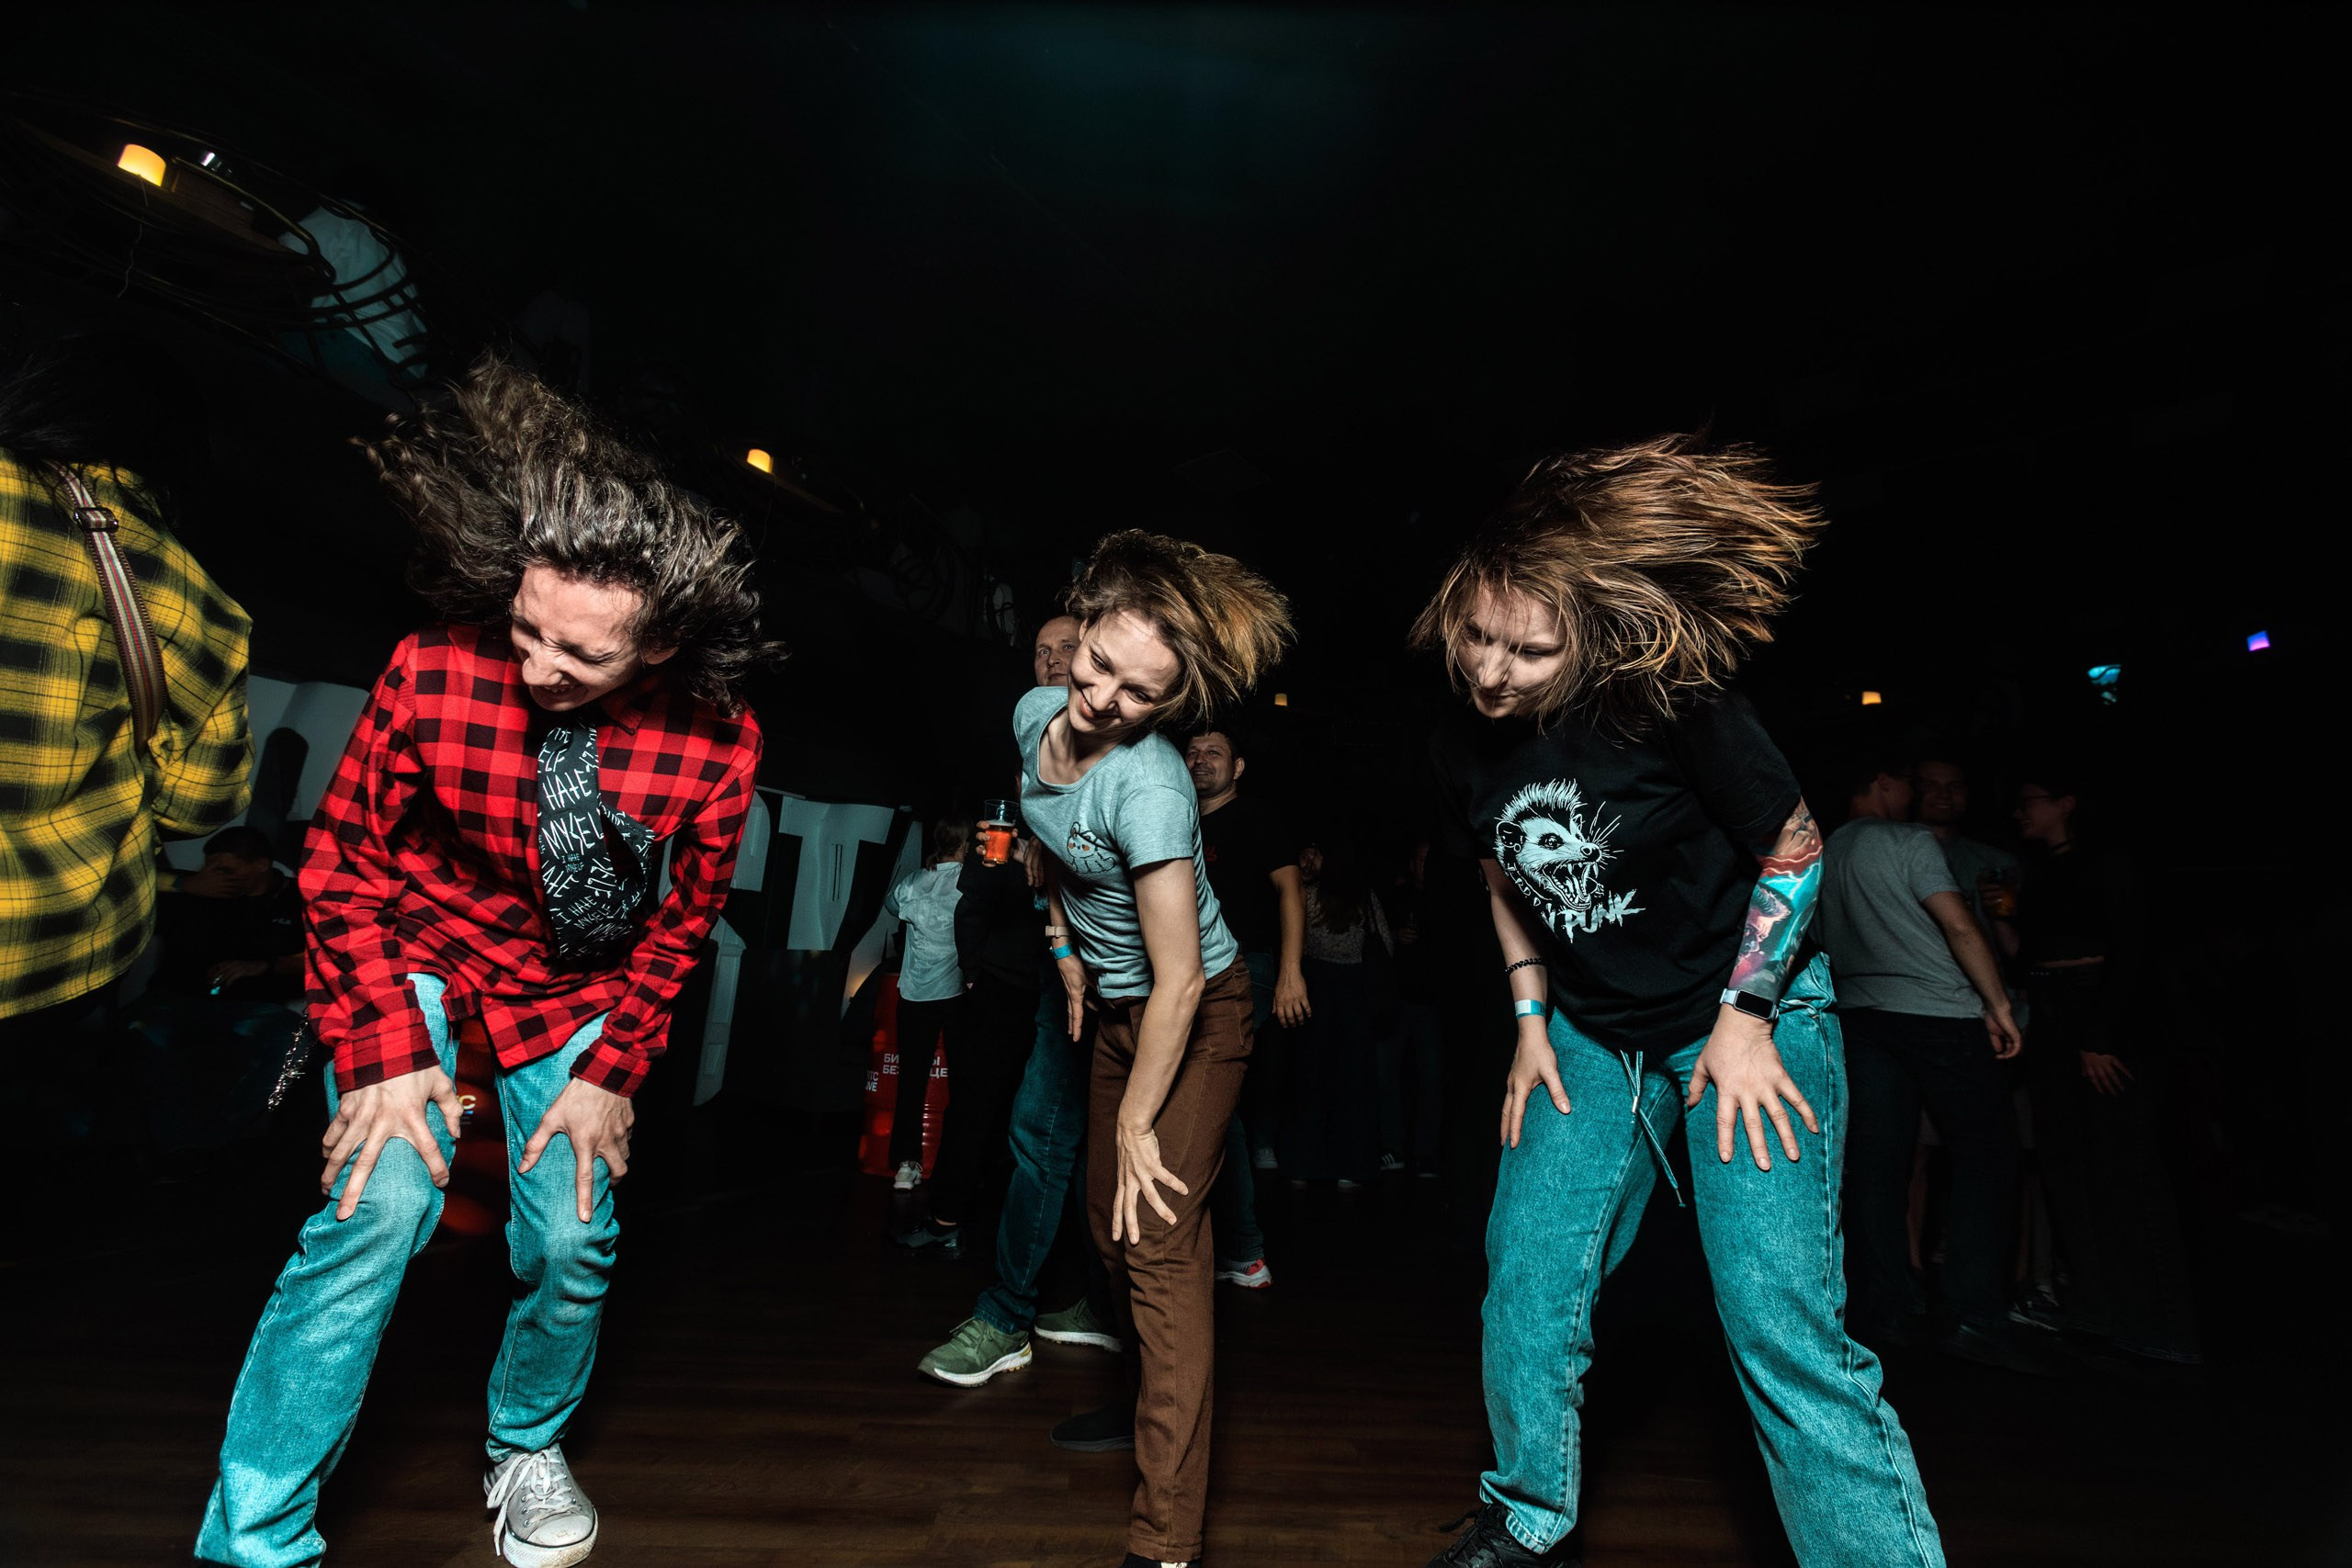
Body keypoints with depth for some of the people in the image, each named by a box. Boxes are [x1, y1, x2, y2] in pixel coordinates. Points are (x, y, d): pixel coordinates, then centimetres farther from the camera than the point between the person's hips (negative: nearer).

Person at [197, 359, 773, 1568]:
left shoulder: (716, 740, -23)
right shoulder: (435, 673, -25)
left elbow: (683, 919, -8)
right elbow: (344, 860, -11)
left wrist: (613, 1070, -9)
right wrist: (383, 1051, -17)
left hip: (579, 990, 1)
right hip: (418, 956, 0)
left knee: (572, 1241, 2)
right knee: (381, 1199, -19)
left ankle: (527, 1449, 35)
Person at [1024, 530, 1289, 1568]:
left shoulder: (1148, 786, -34)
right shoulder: (1036, 715, -10)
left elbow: (1179, 986, -31)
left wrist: (1136, 1123, -21)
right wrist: (1065, 944, 8)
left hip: (1195, 1018, -8)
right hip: (1114, 1005, 8)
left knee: (1160, 1243, -9)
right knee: (1110, 1222, 20)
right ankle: (1153, 1398, 46)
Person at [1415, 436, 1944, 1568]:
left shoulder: (1673, 706, -22)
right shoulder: (1464, 746, -8)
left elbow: (1795, 849, -12)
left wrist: (1744, 1021, -13)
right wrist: (1532, 1025, 5)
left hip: (1749, 1018, -4)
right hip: (1591, 1039, 5)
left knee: (1782, 1330, -8)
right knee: (1527, 1279, 7)